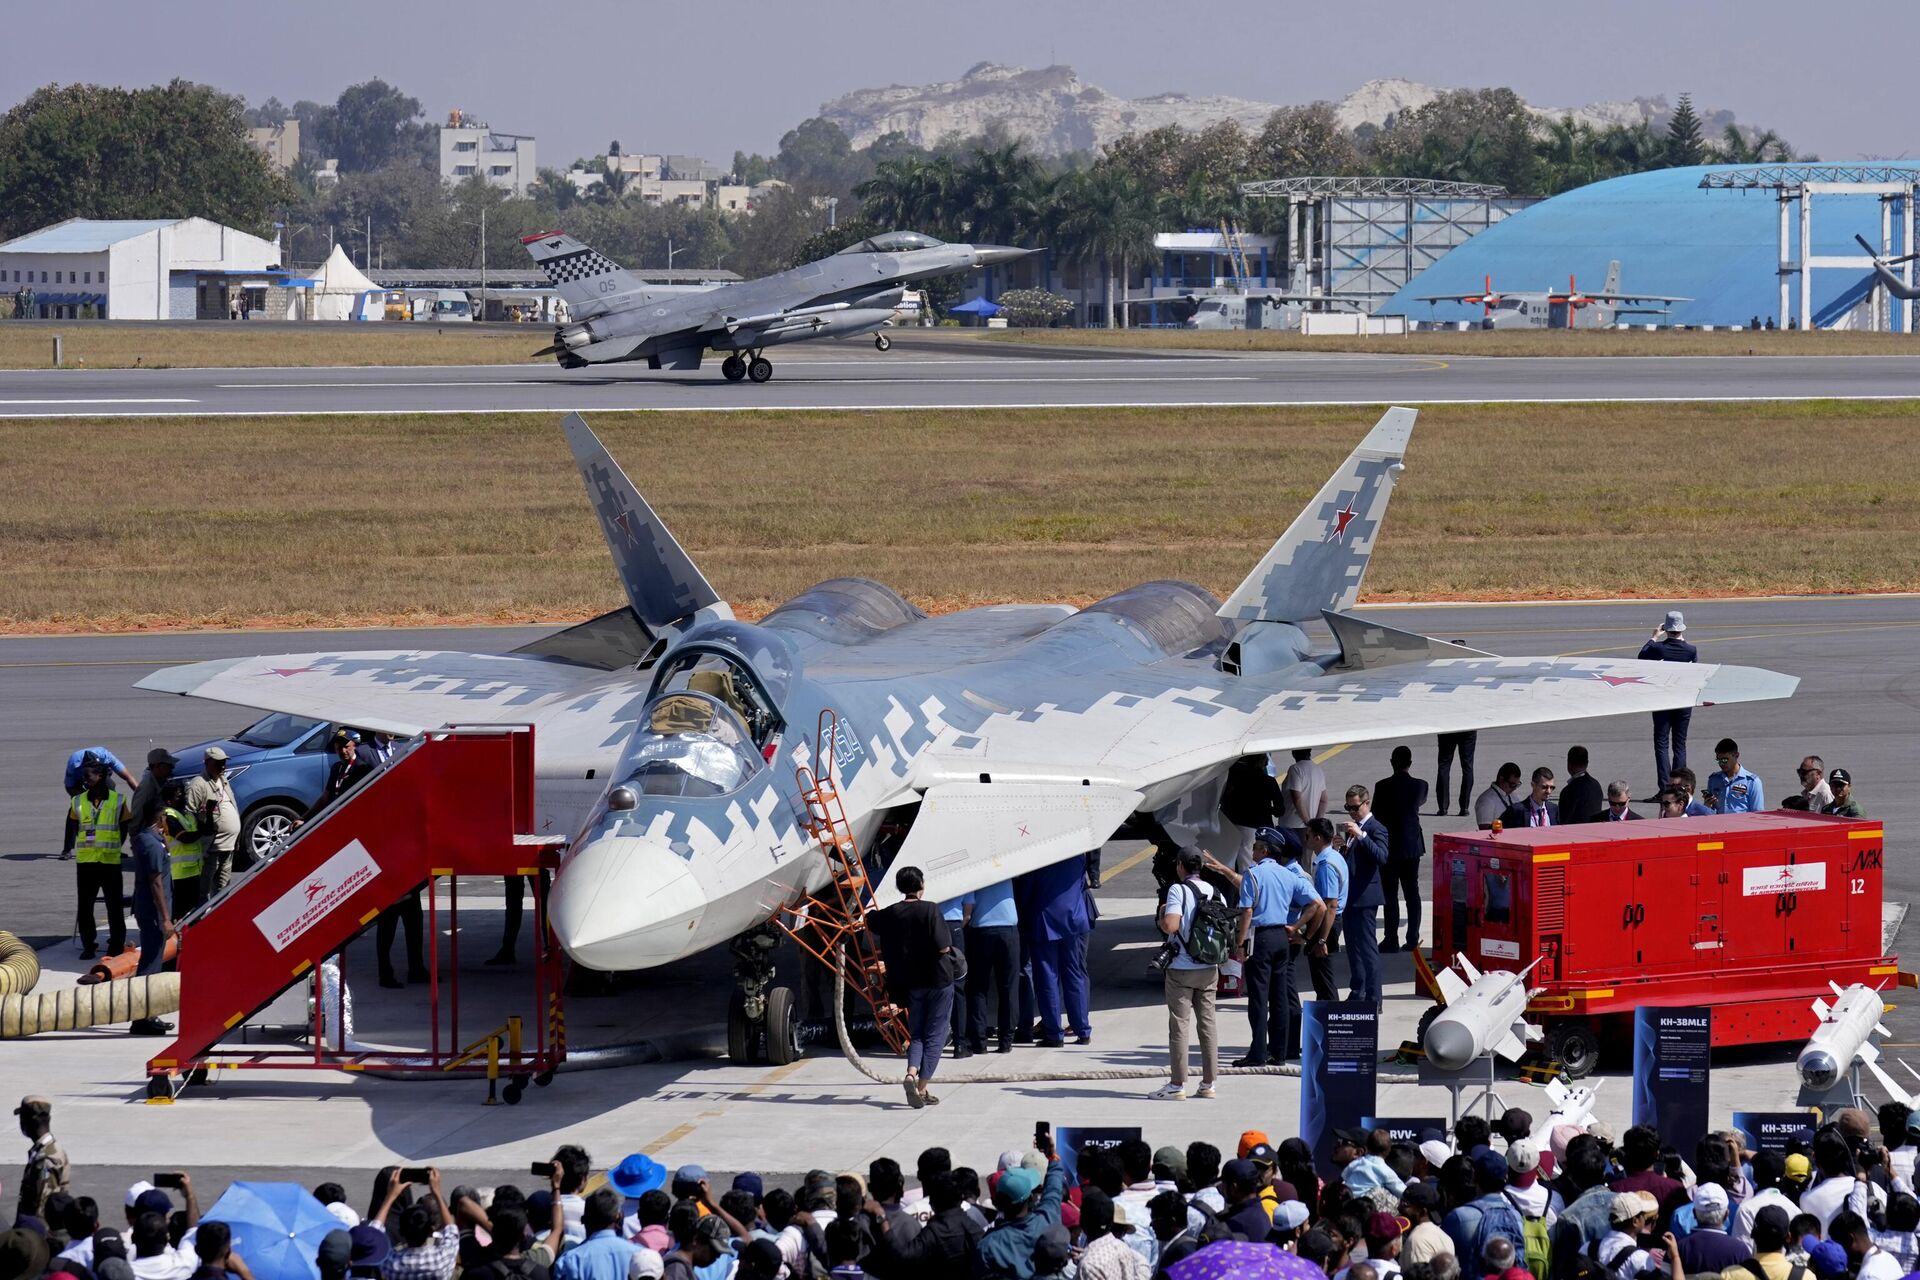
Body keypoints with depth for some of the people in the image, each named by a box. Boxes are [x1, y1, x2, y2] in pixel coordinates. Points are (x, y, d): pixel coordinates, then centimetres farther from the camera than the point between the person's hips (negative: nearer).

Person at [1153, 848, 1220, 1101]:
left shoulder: (1178, 890, -12)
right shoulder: (1213, 890, 6)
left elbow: (1170, 926, -22)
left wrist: (1162, 913, -3)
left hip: (1182, 968, -6)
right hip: (1209, 968, 6)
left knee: (1179, 1025, -2)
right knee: (1207, 1024, 9)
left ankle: (1178, 1084, -2)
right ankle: (1208, 1084, 11)